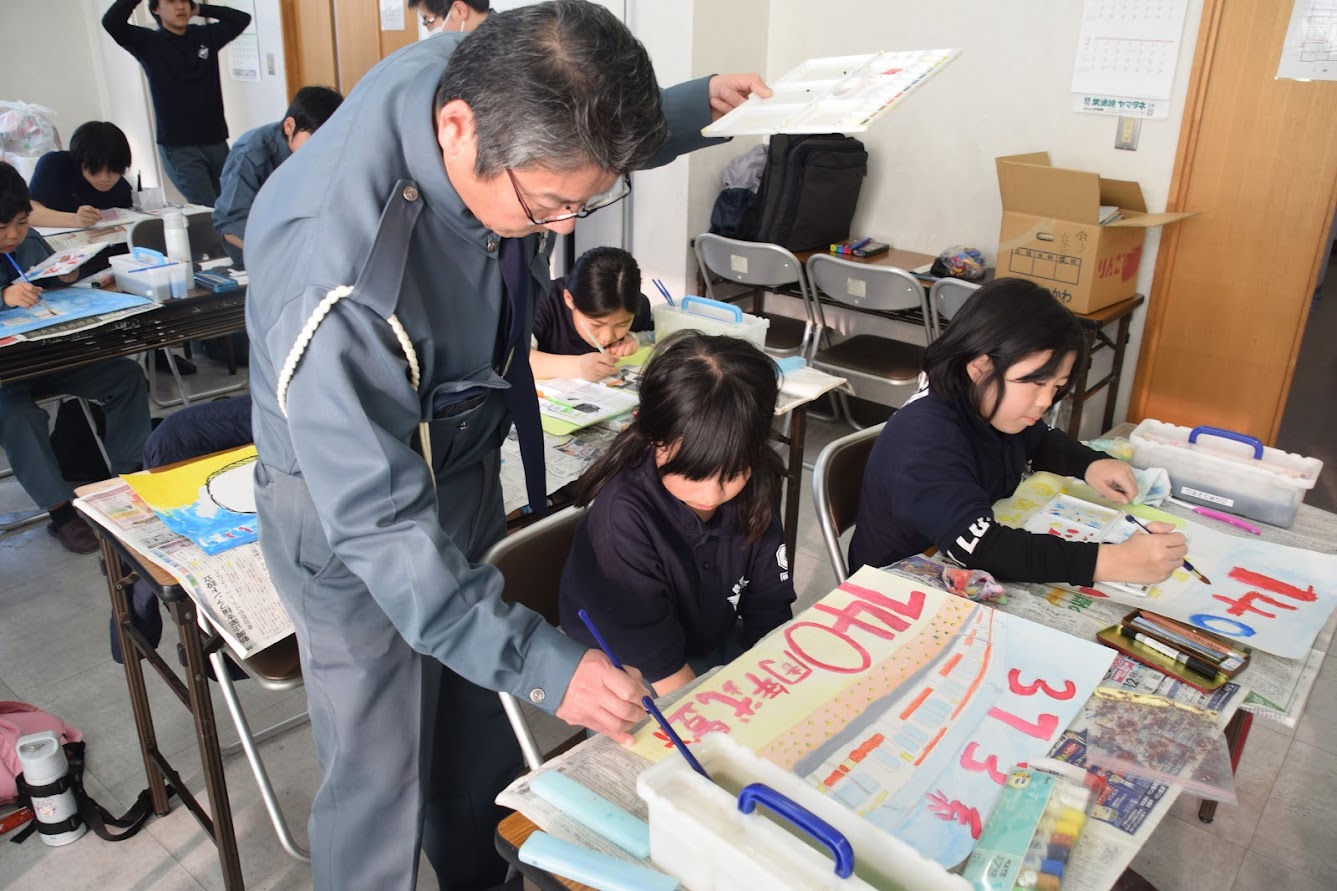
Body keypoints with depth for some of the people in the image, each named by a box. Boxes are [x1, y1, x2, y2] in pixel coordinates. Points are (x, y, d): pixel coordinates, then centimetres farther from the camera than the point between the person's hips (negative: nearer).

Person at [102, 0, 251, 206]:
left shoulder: (205, 35, 11)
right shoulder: (149, 42, -1)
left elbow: (242, 18, 12)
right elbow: (111, 22, -16)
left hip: (216, 141, 4)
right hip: (178, 147, -4)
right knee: (208, 212, -13)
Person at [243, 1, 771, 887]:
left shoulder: (492, 83, -17)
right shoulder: (332, 274, -39)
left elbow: (595, 139, 9)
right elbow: (381, 522, -32)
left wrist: (703, 104, -1)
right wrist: (543, 663, -33)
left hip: (465, 461, 7)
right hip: (352, 509, -7)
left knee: (480, 722, 22)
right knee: (381, 780, 4)